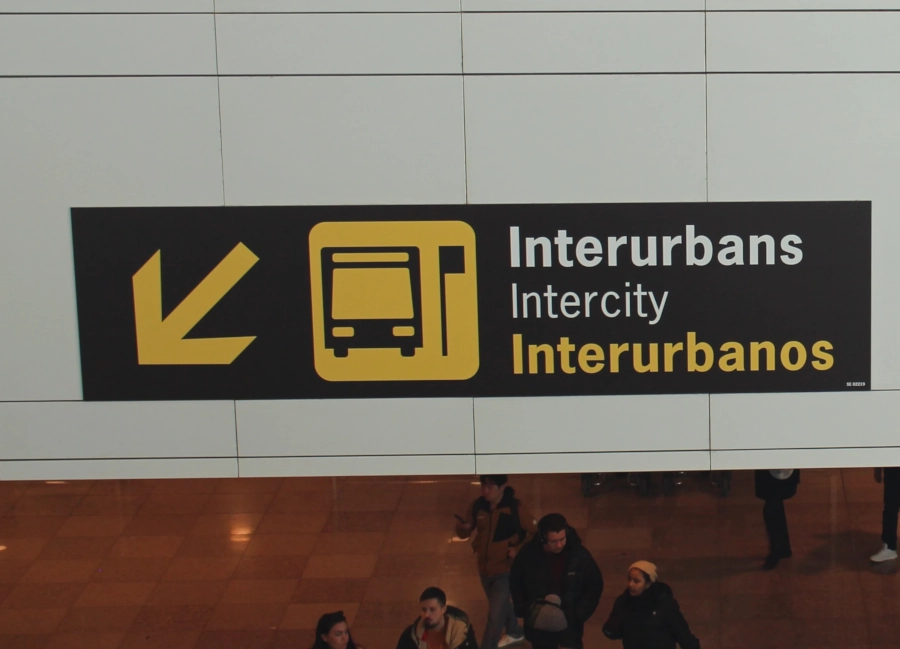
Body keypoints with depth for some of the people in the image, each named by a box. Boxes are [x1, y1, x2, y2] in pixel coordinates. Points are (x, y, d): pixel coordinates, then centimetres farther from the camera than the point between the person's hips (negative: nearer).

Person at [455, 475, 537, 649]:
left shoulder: (515, 508, -19)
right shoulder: (478, 506, -7)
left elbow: (534, 532, -8)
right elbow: (465, 533, 0)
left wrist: (518, 549, -19)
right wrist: (463, 527, -23)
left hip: (505, 569, -5)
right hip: (484, 568, 6)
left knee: (495, 616, -7)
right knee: (502, 605, 27)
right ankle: (516, 633, 53)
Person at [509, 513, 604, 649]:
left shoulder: (579, 555, -14)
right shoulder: (528, 554, -12)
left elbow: (595, 585, -2)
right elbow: (515, 584, 5)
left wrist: (580, 614, -11)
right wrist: (523, 609, -5)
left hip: (569, 624, -1)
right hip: (538, 625, 1)